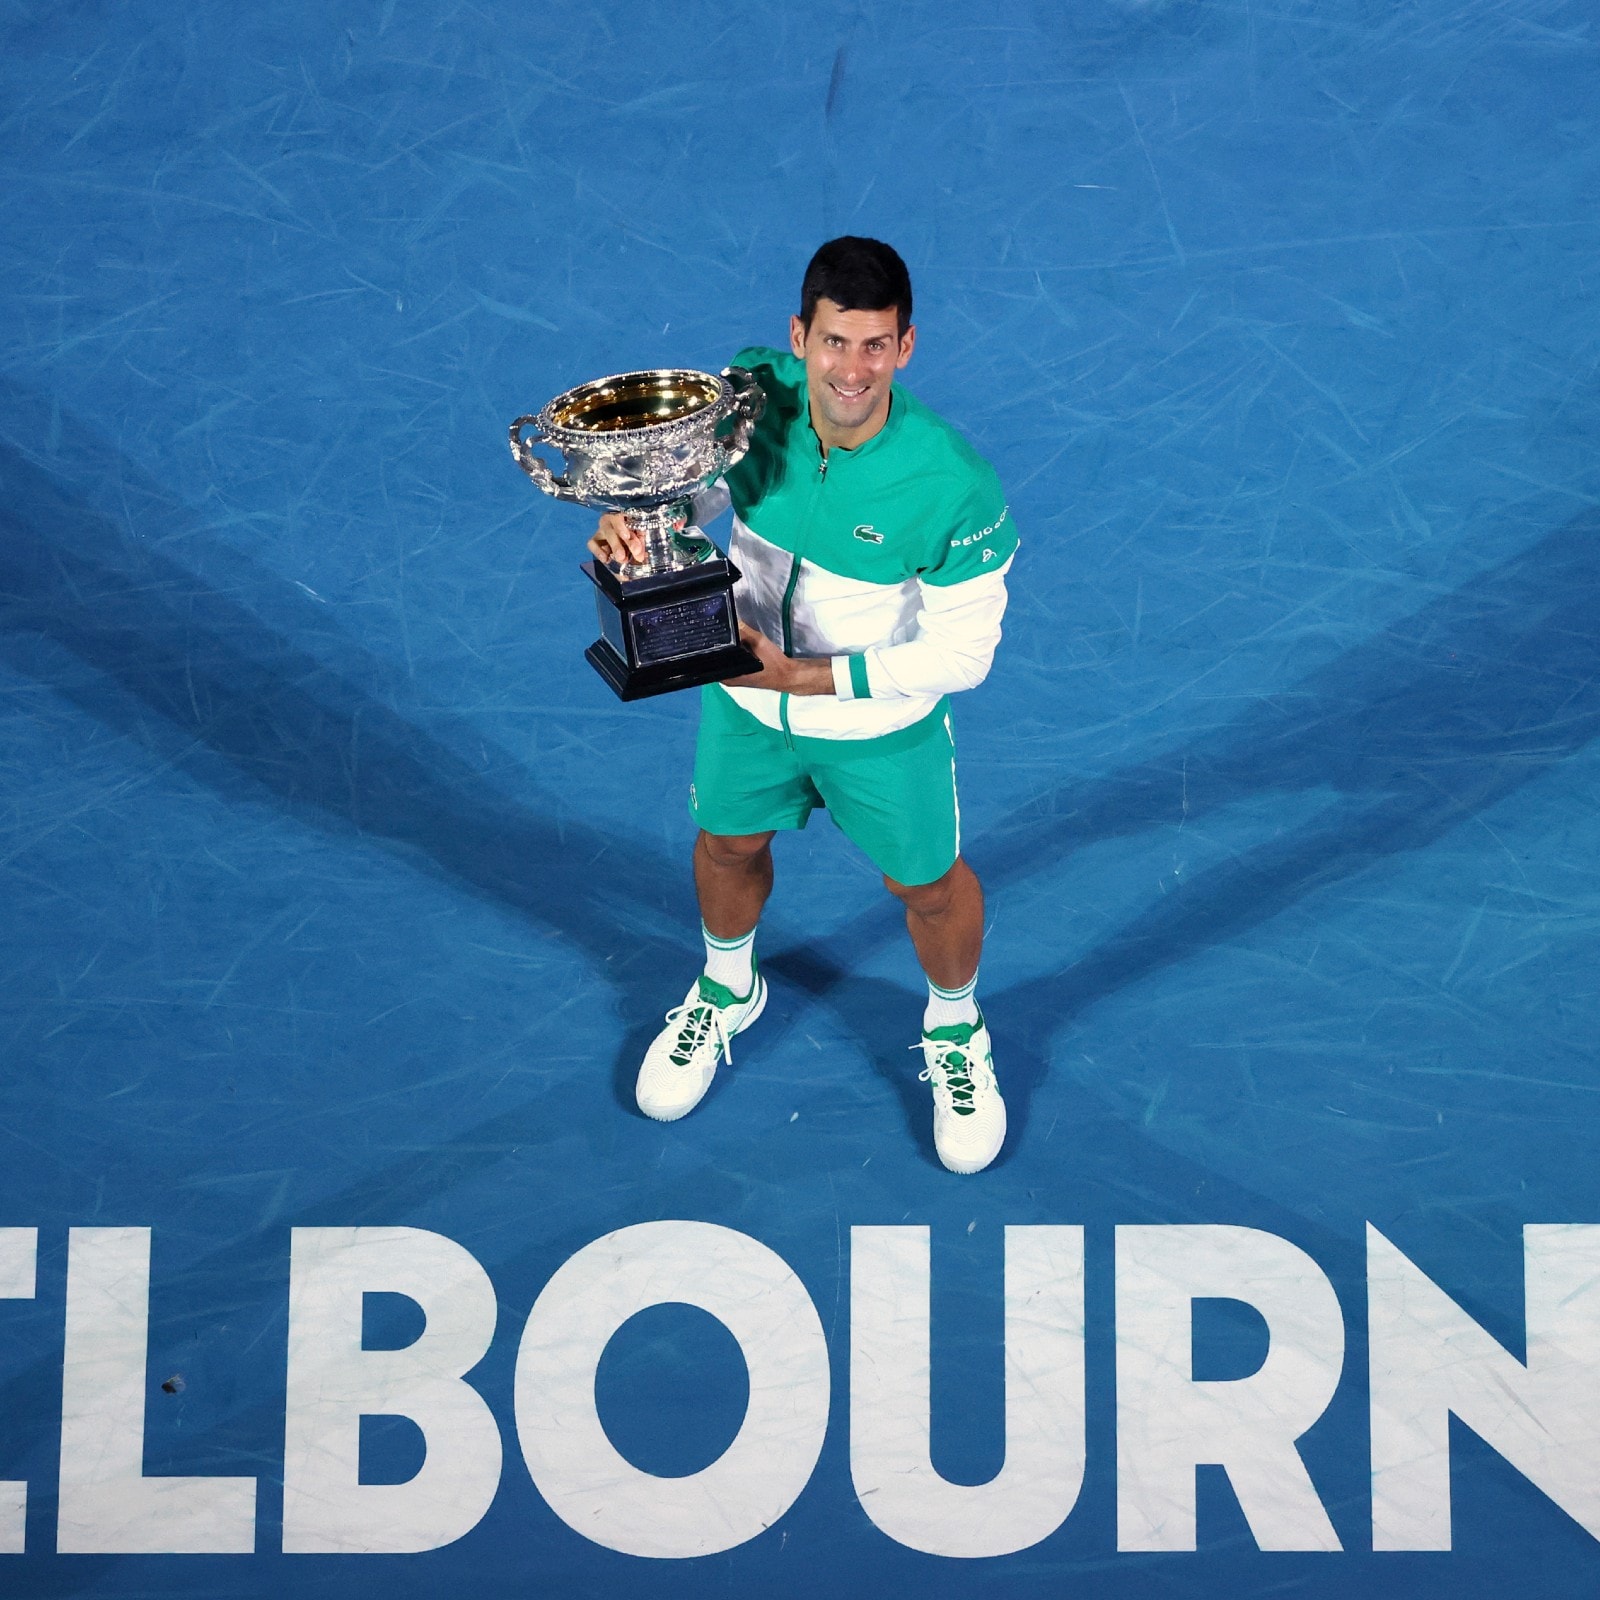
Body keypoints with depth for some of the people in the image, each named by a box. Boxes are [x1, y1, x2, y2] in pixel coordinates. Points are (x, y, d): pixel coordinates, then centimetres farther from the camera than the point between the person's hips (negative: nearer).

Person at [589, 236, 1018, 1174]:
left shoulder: (954, 486, -35)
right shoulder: (752, 394, -24)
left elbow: (962, 653, -25)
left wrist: (803, 675, -30)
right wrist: (634, 525, -29)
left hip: (882, 725, -3)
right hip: (745, 695, 3)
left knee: (927, 884, 19)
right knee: (728, 846, 27)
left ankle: (956, 1035, 52)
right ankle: (728, 992, 61)